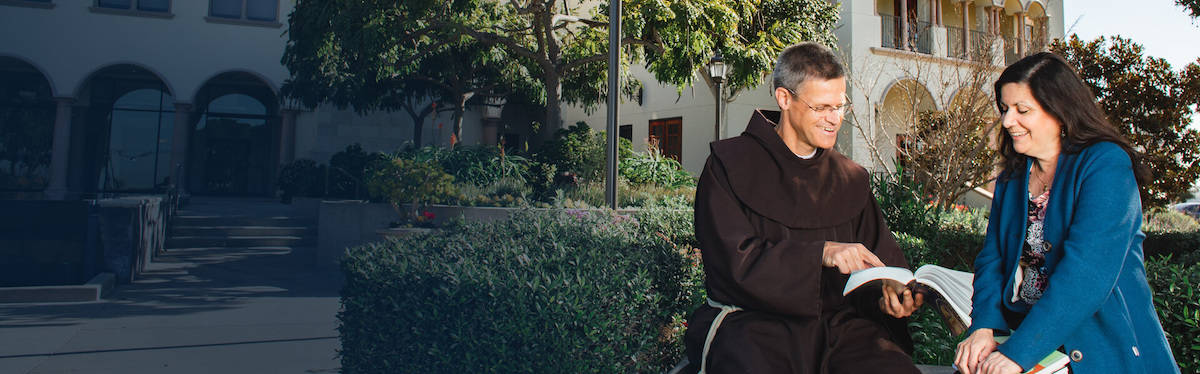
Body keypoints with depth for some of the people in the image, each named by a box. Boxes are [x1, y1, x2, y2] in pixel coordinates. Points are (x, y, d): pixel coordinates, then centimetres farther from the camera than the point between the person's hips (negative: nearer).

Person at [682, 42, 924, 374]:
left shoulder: (852, 178, 18)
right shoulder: (730, 165, 0)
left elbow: (882, 257, 15)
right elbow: (736, 260, -11)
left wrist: (892, 295, -8)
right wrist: (821, 253, -21)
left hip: (838, 318, 5)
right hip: (752, 319, -4)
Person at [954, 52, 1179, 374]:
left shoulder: (1106, 163, -9)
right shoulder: (1010, 180, 10)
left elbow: (1086, 268, -20)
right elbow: (992, 259, 4)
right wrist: (983, 326, -14)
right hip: (1026, 338, 4)